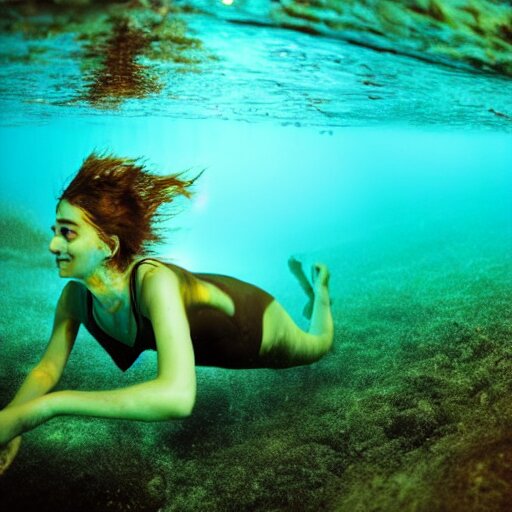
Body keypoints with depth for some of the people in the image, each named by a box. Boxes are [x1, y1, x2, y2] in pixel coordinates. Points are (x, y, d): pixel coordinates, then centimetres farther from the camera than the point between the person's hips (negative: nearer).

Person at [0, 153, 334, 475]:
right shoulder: (76, 296, -29)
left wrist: (42, 408, -62)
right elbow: (48, 368, -16)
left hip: (253, 320, -5)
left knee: (317, 346, 28)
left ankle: (319, 287, 58)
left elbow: (178, 397, -60)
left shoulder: (155, 282, -48)